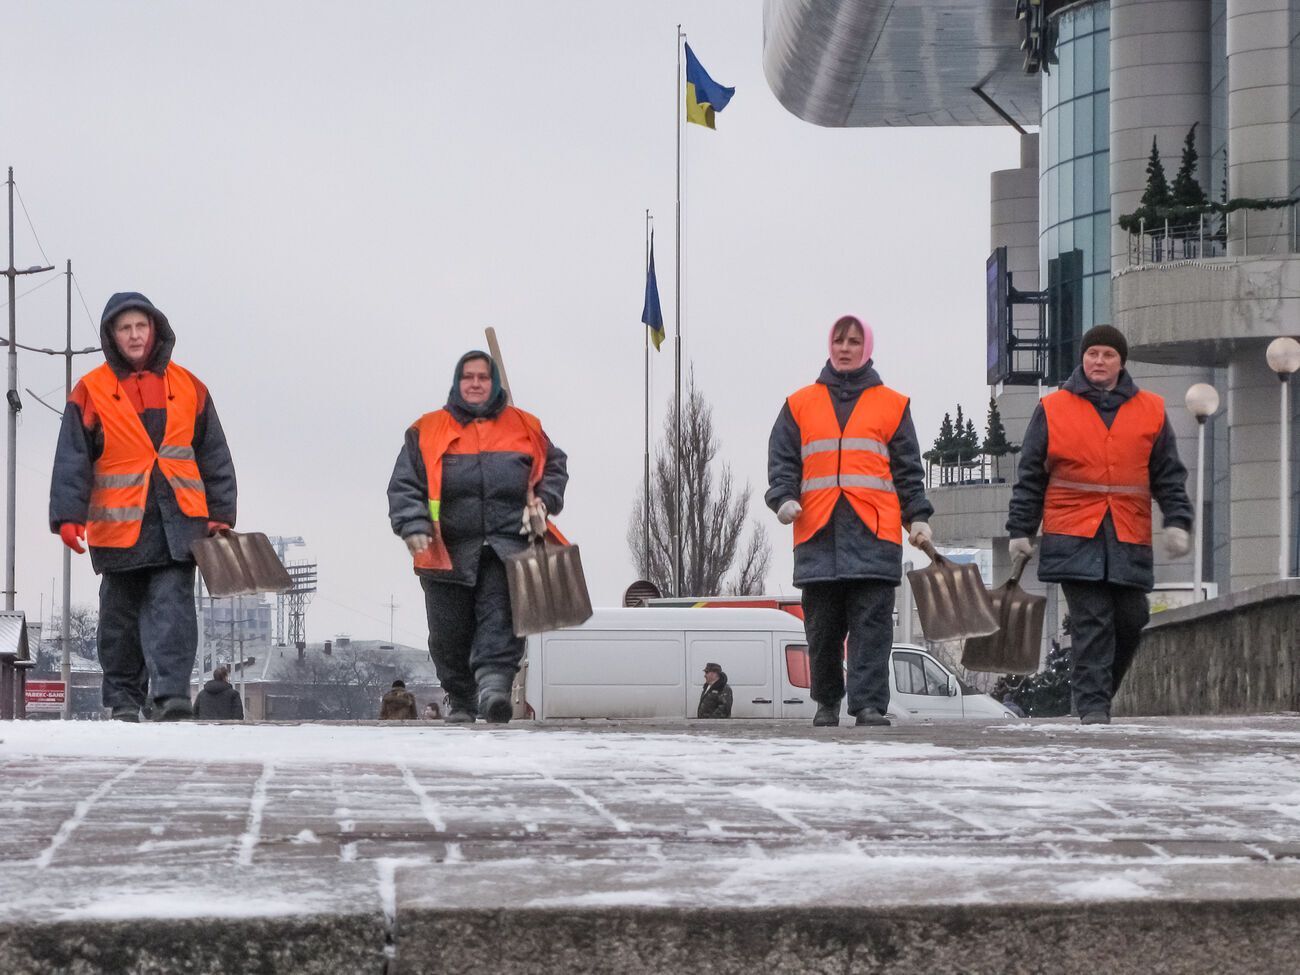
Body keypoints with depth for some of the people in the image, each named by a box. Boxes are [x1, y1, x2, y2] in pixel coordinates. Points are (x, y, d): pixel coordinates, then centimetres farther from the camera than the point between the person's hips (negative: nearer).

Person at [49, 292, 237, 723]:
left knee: (172, 607, -12)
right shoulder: (92, 391, 3)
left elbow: (214, 456, 13)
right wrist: (68, 516, -10)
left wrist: (220, 513, 8)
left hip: (178, 522, 0)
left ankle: (171, 695, -19)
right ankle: (124, 699, 19)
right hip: (120, 525, 0)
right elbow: (72, 460, 0)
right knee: (121, 615, 8)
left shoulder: (187, 388, 9)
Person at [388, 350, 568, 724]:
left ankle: (494, 680, -30)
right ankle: (461, 701, 18)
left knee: (500, 617, -18)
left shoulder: (525, 428, 13)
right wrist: (414, 527, -11)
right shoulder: (428, 431, 8)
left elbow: (554, 466, 24)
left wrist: (543, 501, 6)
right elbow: (404, 485, 4)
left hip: (507, 544, 0)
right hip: (448, 548, 0)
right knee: (450, 632, 3)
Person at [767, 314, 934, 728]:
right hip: (818, 532, 1)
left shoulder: (893, 406, 13)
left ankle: (870, 704, -12)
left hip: (875, 532, -1)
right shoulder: (801, 404, 15)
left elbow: (908, 470, 11)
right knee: (823, 626, 3)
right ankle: (826, 704, 17)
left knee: (872, 624, -9)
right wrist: (784, 498, -7)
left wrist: (917, 517, 1)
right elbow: (782, 460, 11)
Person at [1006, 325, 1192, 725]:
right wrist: (1021, 530, 5)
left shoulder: (1150, 411, 11)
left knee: (1130, 620, 4)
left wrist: (1177, 522, 1)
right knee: (1090, 622, -10)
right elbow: (1030, 476, 8)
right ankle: (1092, 704, -8)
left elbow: (1169, 474, 13)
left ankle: (1097, 692, 23)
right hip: (1074, 537, -3)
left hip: (1129, 539, 3)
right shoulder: (1053, 409, 5)